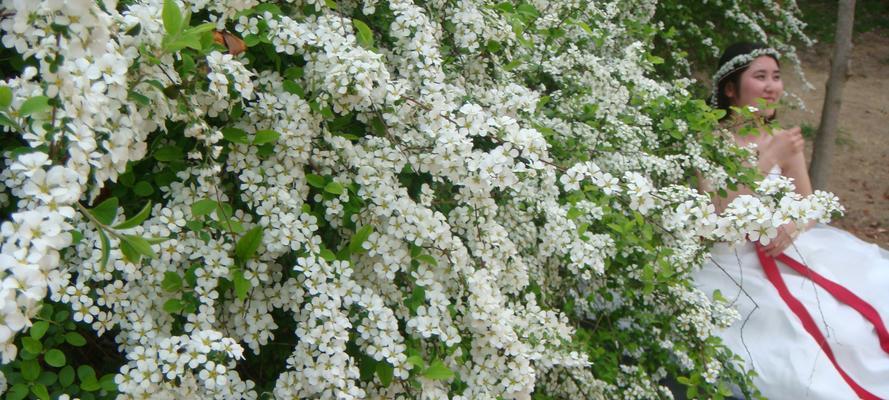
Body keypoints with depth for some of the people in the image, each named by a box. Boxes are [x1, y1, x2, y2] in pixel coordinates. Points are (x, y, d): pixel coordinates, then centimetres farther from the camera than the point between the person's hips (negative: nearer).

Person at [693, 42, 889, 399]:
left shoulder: (784, 141, 7)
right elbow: (720, 217, -19)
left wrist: (792, 227, -14)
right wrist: (769, 160, -22)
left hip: (782, 249, 6)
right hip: (732, 259, -5)